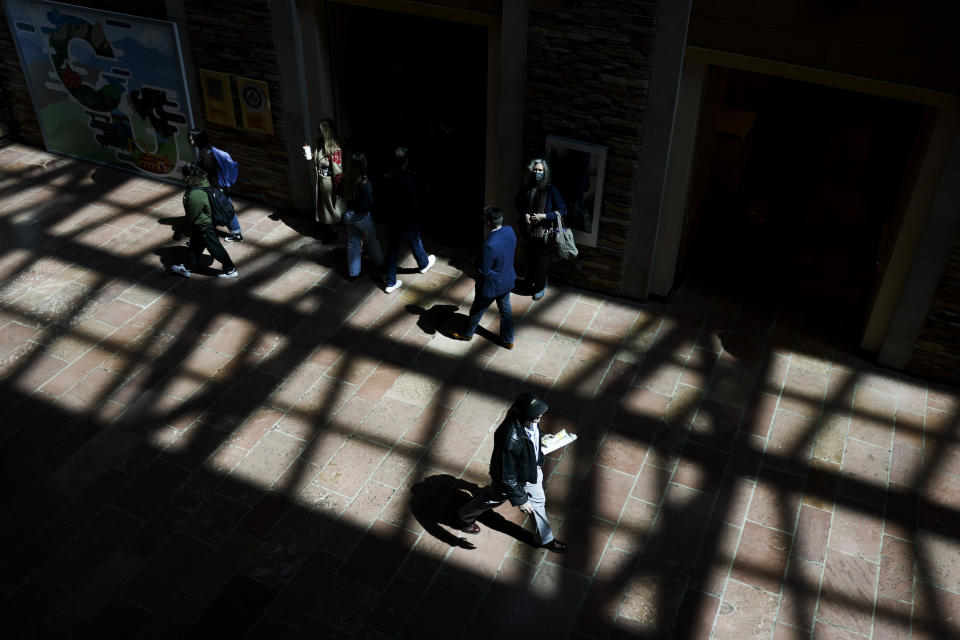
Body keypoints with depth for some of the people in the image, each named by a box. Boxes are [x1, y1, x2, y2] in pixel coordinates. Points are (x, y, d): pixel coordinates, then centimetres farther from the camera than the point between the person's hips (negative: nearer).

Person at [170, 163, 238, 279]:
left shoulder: (195, 195, -36)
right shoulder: (203, 182, -7)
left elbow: (191, 216, -22)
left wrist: (185, 225, -3)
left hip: (204, 226, -9)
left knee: (215, 248, 8)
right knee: (194, 247, 23)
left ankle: (231, 270, 24)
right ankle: (187, 268, 40)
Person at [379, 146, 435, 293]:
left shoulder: (385, 178, -12)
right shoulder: (408, 181, -30)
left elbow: (379, 202, -2)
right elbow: (414, 205, -26)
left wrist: (385, 215, 13)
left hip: (390, 222, 4)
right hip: (407, 223, -4)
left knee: (392, 249, 16)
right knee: (415, 244, 24)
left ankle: (390, 283, 23)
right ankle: (424, 264, 54)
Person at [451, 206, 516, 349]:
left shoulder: (489, 245, -39)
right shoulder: (509, 231, -15)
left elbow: (483, 271, -27)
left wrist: (478, 260, -10)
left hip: (491, 286, -7)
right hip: (508, 280, 7)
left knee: (477, 310, 20)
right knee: (505, 309, 25)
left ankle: (467, 333, 45)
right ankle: (508, 340, 41)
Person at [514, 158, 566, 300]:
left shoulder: (550, 189, -16)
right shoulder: (525, 187, -5)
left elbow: (563, 210, -14)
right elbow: (517, 202, 13)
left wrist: (543, 216, -21)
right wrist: (525, 214, -6)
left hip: (543, 231, -4)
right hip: (528, 229, 4)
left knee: (541, 261, 6)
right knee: (529, 257, 19)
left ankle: (540, 287, 25)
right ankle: (530, 282, 40)